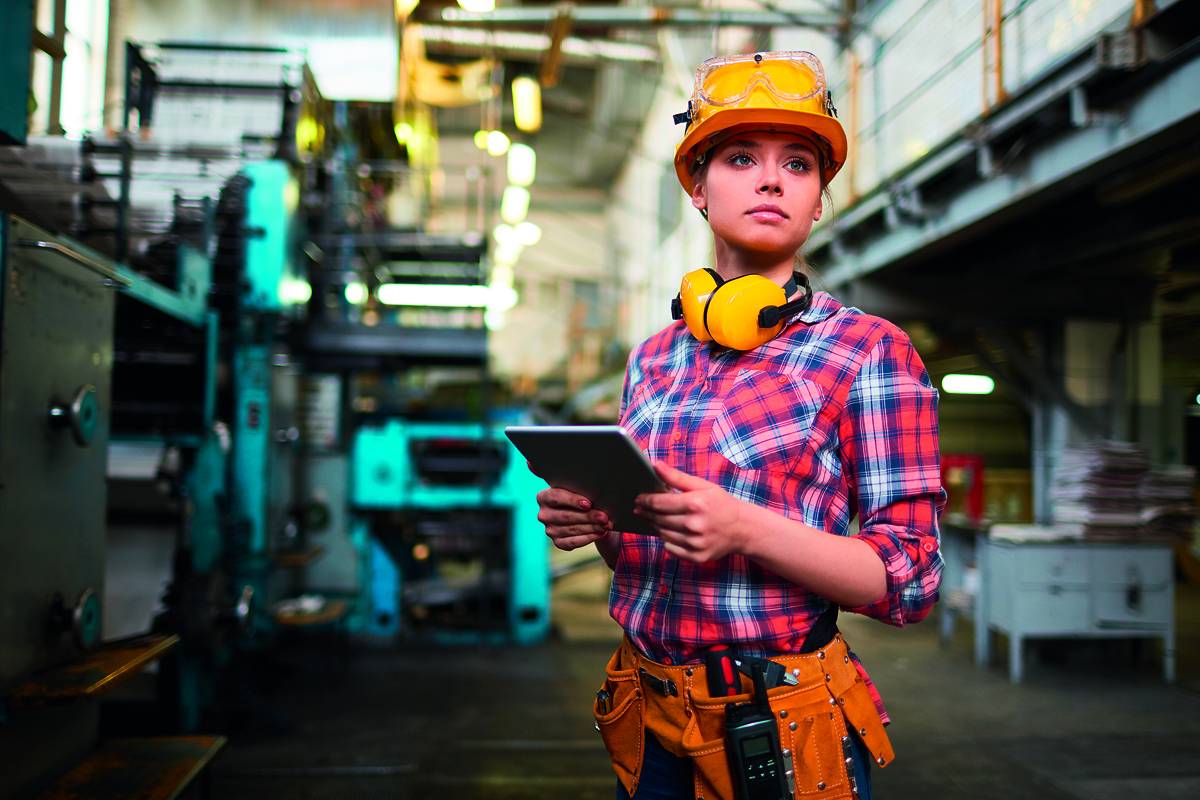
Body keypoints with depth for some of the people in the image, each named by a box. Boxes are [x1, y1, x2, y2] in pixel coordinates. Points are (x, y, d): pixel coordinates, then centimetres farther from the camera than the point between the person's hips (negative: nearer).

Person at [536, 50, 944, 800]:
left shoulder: (870, 351, -8)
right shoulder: (654, 359, 6)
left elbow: (909, 577, -11)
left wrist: (747, 529, -25)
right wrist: (593, 521, -6)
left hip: (783, 730, -4)